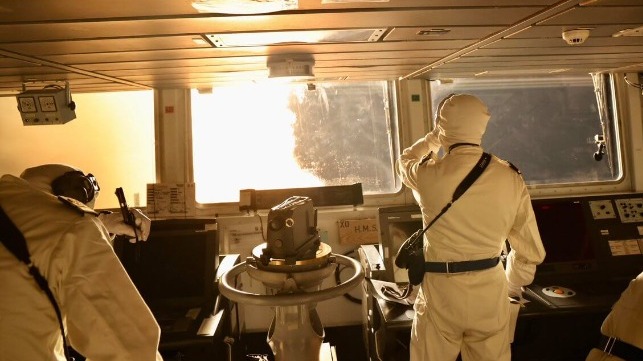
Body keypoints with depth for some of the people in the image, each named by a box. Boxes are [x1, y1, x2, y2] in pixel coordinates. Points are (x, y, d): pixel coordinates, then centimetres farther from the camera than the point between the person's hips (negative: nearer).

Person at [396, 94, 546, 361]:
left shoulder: (430, 175, -13)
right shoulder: (511, 178, -4)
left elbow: (405, 161, 14)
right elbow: (530, 249, 3)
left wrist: (433, 138, 30)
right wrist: (512, 283, 21)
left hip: (441, 291, -3)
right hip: (491, 292, 3)